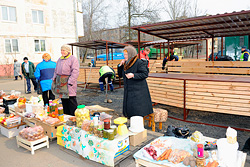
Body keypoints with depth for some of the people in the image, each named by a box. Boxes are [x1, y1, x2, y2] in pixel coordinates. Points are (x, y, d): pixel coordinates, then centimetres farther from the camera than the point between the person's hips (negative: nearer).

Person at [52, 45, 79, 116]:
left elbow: (75, 72, -14)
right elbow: (56, 70, 26)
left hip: (68, 82, -7)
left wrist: (70, 82, -20)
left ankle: (74, 116, 1)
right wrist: (54, 79, 14)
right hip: (60, 82, 7)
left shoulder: (73, 59, -6)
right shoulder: (60, 59, 18)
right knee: (63, 100, 11)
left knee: (71, 99, -7)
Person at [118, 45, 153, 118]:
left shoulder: (139, 62, -13)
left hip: (138, 91, -7)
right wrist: (120, 66, 0)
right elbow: (120, 75, 15)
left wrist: (133, 75, -25)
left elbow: (145, 74, -16)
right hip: (128, 90, 8)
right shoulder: (126, 63, 10)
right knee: (128, 109, 12)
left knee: (137, 111, -5)